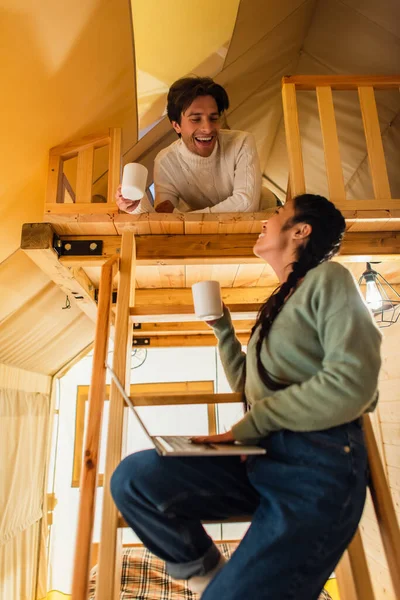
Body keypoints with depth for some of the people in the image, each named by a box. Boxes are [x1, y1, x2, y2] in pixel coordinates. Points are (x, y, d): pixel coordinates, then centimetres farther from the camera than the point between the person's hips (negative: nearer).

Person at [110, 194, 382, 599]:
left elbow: (352, 383, -17)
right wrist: (221, 327, 19)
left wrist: (248, 426, -13)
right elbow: (244, 382, 27)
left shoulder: (328, 278, -2)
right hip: (261, 458, 7)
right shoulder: (277, 305, 21)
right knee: (133, 477, -13)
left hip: (319, 463, -6)